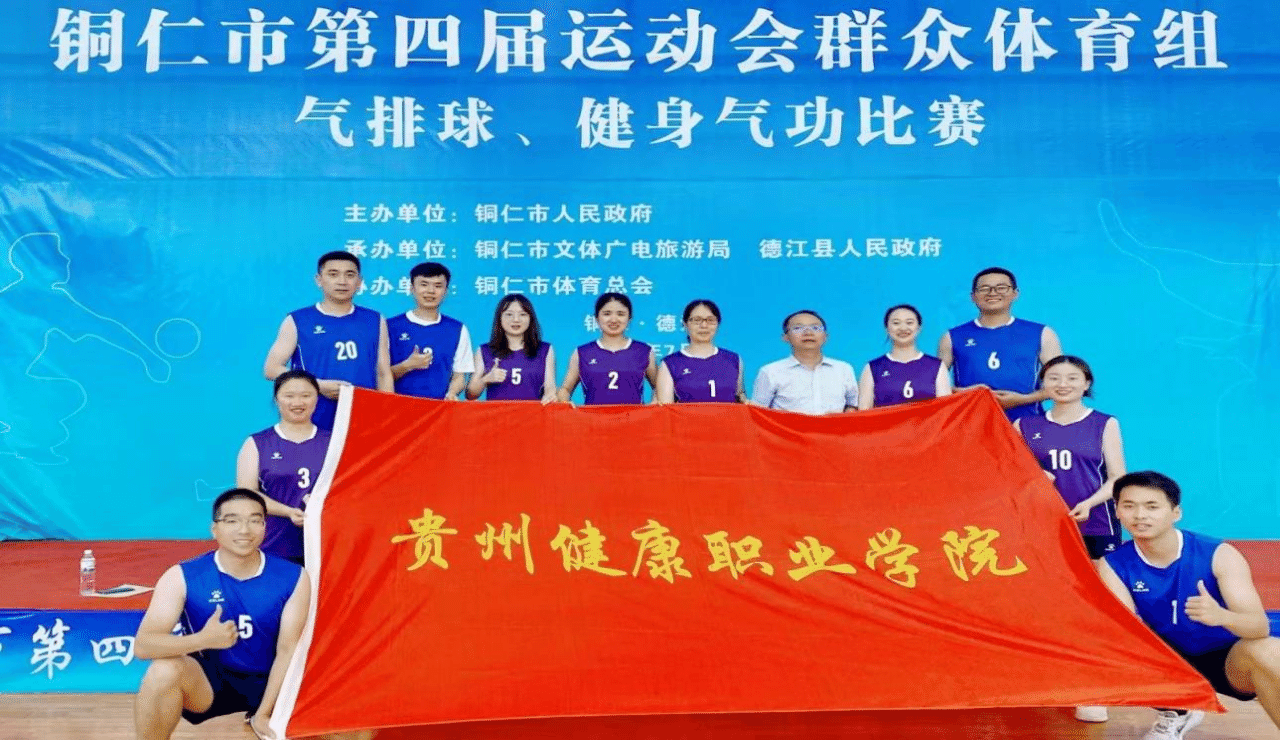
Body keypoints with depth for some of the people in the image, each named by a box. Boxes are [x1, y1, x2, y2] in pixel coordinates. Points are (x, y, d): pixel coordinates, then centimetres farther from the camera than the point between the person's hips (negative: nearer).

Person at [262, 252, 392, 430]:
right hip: (313, 425, -1)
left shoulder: (375, 321, 11)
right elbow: (272, 369, 1)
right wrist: (319, 386, -11)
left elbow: (383, 374, 12)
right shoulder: (297, 322, 4)